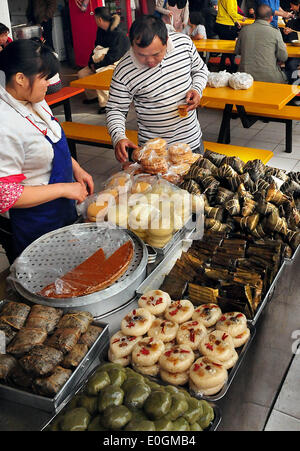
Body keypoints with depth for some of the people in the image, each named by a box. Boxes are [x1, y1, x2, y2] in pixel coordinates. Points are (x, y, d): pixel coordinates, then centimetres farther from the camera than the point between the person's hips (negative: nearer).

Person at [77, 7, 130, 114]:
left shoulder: (118, 34, -22)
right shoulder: (101, 31, 5)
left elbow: (114, 56, -24)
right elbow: (96, 48, 13)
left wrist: (97, 66, -22)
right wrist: (91, 63, -4)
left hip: (118, 62, -9)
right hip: (103, 62, 9)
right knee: (82, 73, -1)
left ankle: (105, 103, -23)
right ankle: (92, 96, 15)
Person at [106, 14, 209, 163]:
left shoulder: (183, 42, -11)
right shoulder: (124, 72, -20)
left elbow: (200, 69, 8)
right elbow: (115, 110, -10)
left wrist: (197, 89, -12)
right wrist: (118, 138, -28)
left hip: (192, 139, 4)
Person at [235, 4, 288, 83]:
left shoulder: (244, 30, 2)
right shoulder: (275, 32, -7)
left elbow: (237, 51, 14)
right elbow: (283, 57, -1)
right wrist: (284, 46, 20)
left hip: (246, 77, 4)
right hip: (269, 78, -3)